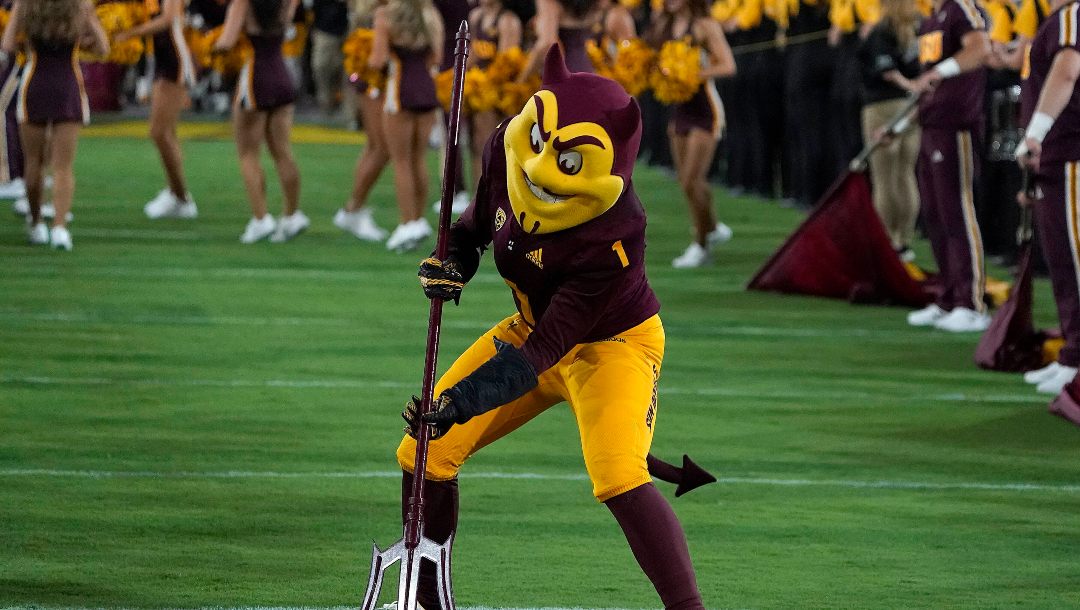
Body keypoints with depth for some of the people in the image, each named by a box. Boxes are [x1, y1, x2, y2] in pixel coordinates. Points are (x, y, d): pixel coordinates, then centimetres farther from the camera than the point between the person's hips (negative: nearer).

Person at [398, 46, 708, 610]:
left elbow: (547, 348, -34)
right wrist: (453, 257, -15)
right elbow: (481, 216, 6)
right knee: (423, 451, 2)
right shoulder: (507, 152, -20)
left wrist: (459, 403, -39)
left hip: (610, 345, -7)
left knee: (617, 476, -32)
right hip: (534, 326, 7)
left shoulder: (612, 236, -37)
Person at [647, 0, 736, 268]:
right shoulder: (665, 27, 9)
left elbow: (728, 65, -17)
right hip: (680, 108, 7)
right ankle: (713, 228, 33)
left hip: (705, 108, -7)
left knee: (691, 181, -10)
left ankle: (701, 246, 1)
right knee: (686, 181, 11)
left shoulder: (705, 26, -10)